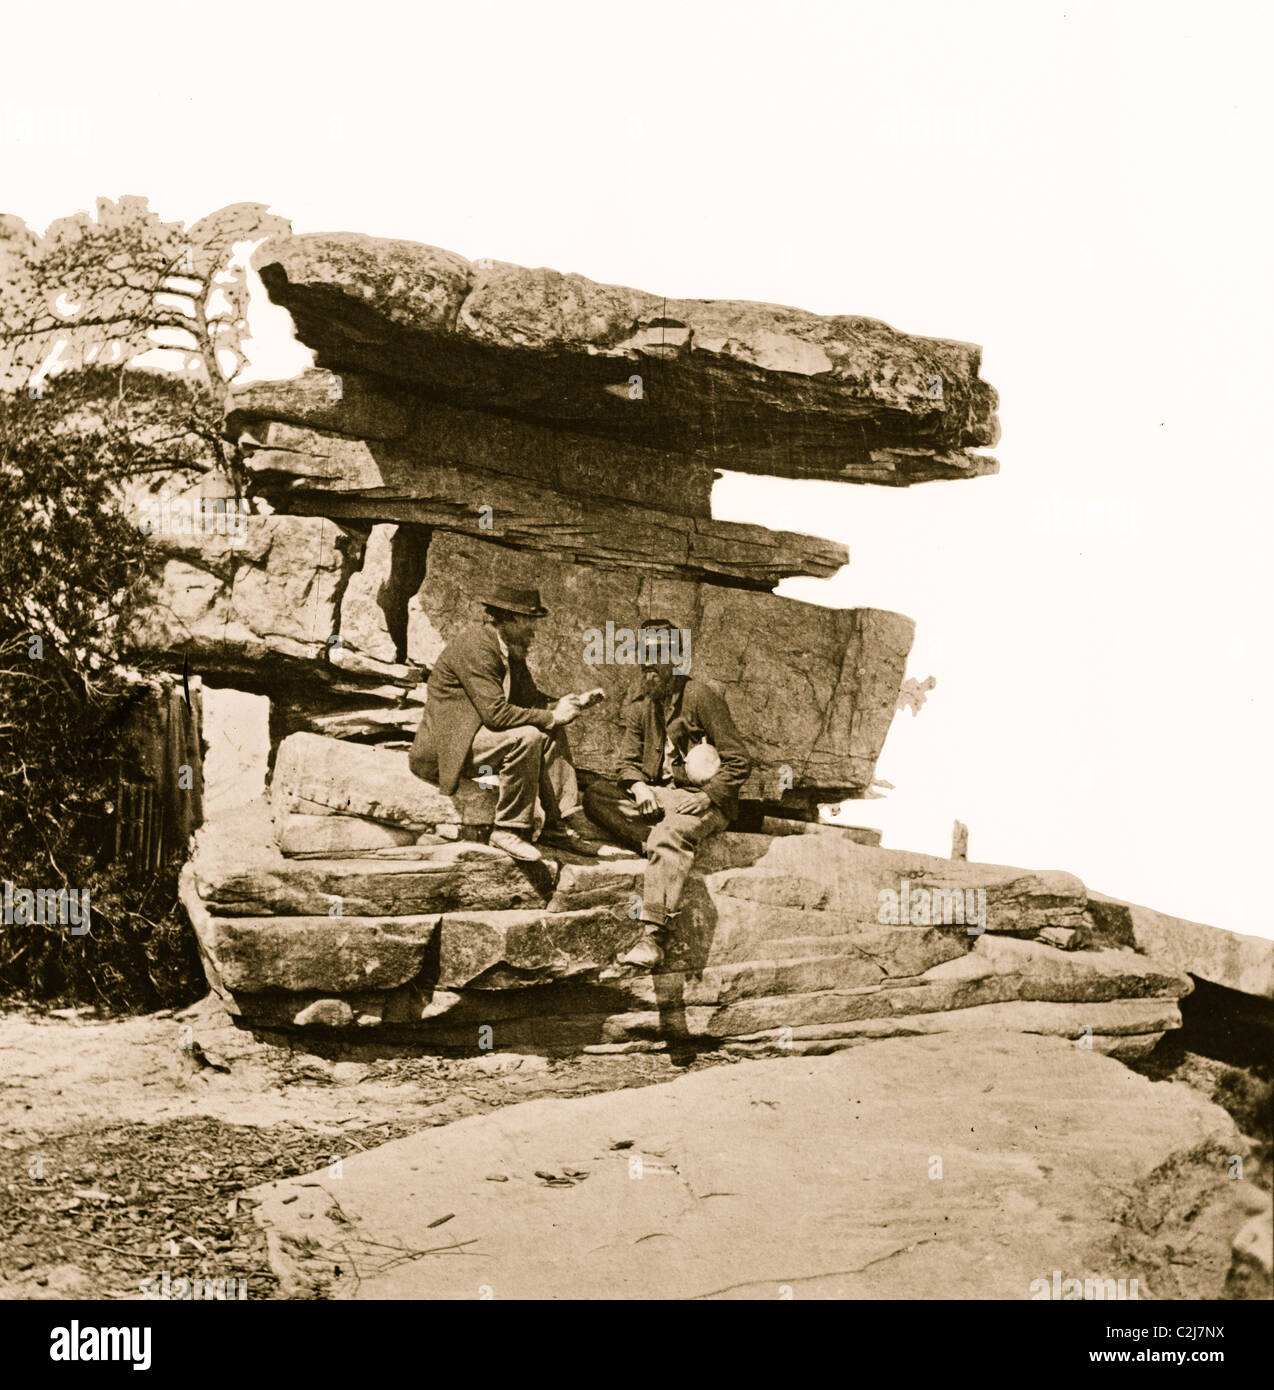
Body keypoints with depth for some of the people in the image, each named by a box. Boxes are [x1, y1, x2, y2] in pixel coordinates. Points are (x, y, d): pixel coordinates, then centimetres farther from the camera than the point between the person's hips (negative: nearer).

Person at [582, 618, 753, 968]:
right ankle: (659, 846, -29)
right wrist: (637, 786, -12)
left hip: (703, 799, -7)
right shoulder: (640, 707, 13)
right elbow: (629, 761, 12)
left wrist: (707, 796, -19)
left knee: (670, 835, -37)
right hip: (657, 796, 7)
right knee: (595, 794, -15)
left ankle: (653, 937, -46)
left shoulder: (701, 696, -6)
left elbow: (739, 760, -7)